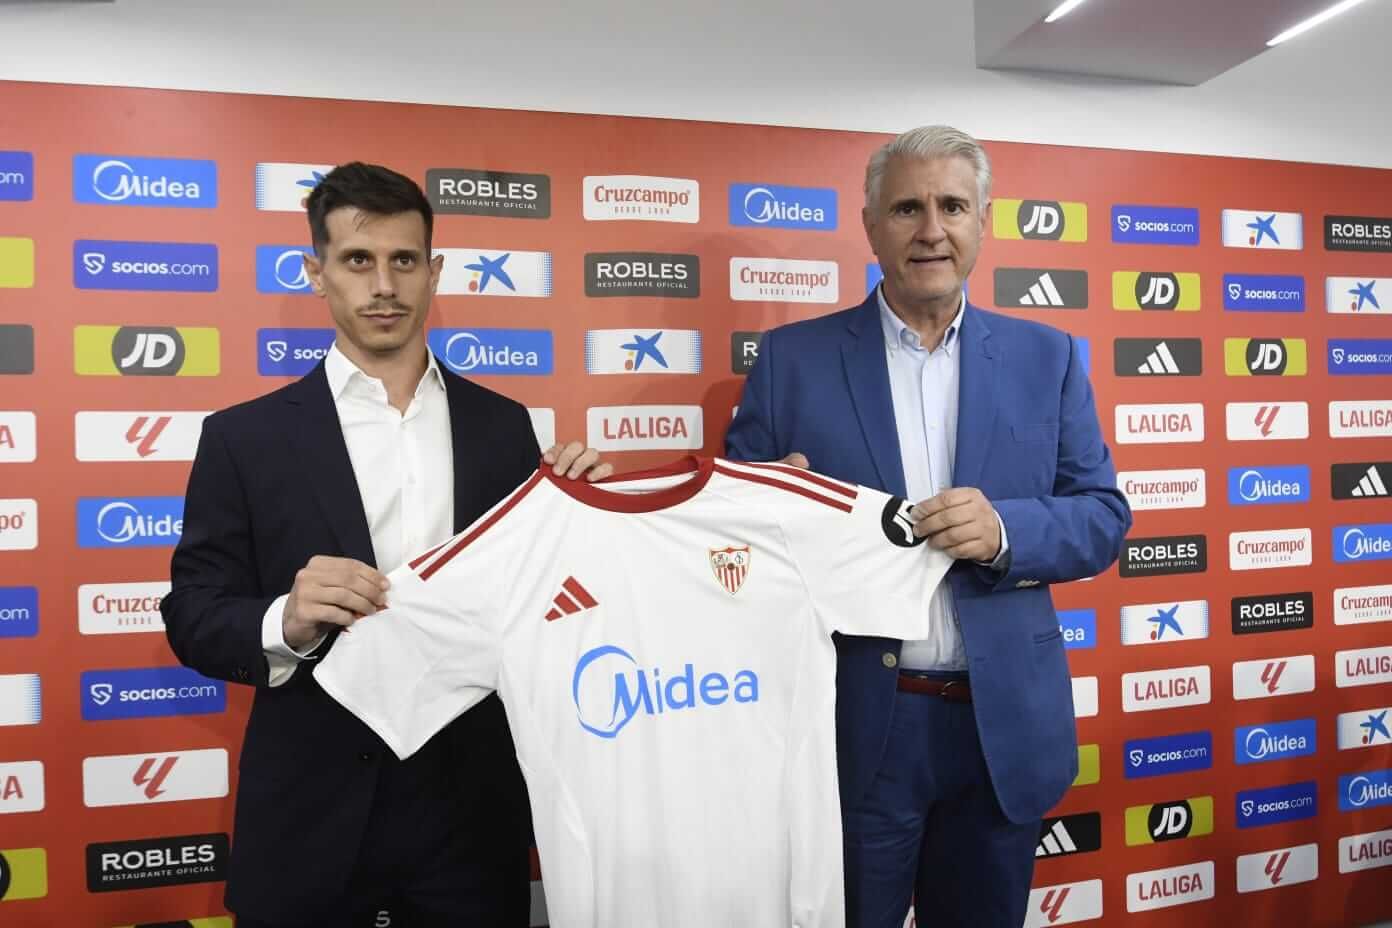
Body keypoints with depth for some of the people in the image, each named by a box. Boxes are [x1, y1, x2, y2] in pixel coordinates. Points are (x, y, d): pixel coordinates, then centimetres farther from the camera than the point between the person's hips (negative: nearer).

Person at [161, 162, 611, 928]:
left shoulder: (502, 425, 3)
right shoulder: (246, 436, -3)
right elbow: (193, 618, -2)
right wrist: (285, 622, -22)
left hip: (472, 801, 2)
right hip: (313, 811, -1)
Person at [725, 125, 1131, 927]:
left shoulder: (1047, 358, 3)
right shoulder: (793, 357, -2)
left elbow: (1105, 518, 2)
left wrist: (1006, 530, -18)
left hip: (1005, 725, 2)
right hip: (849, 728, -2)